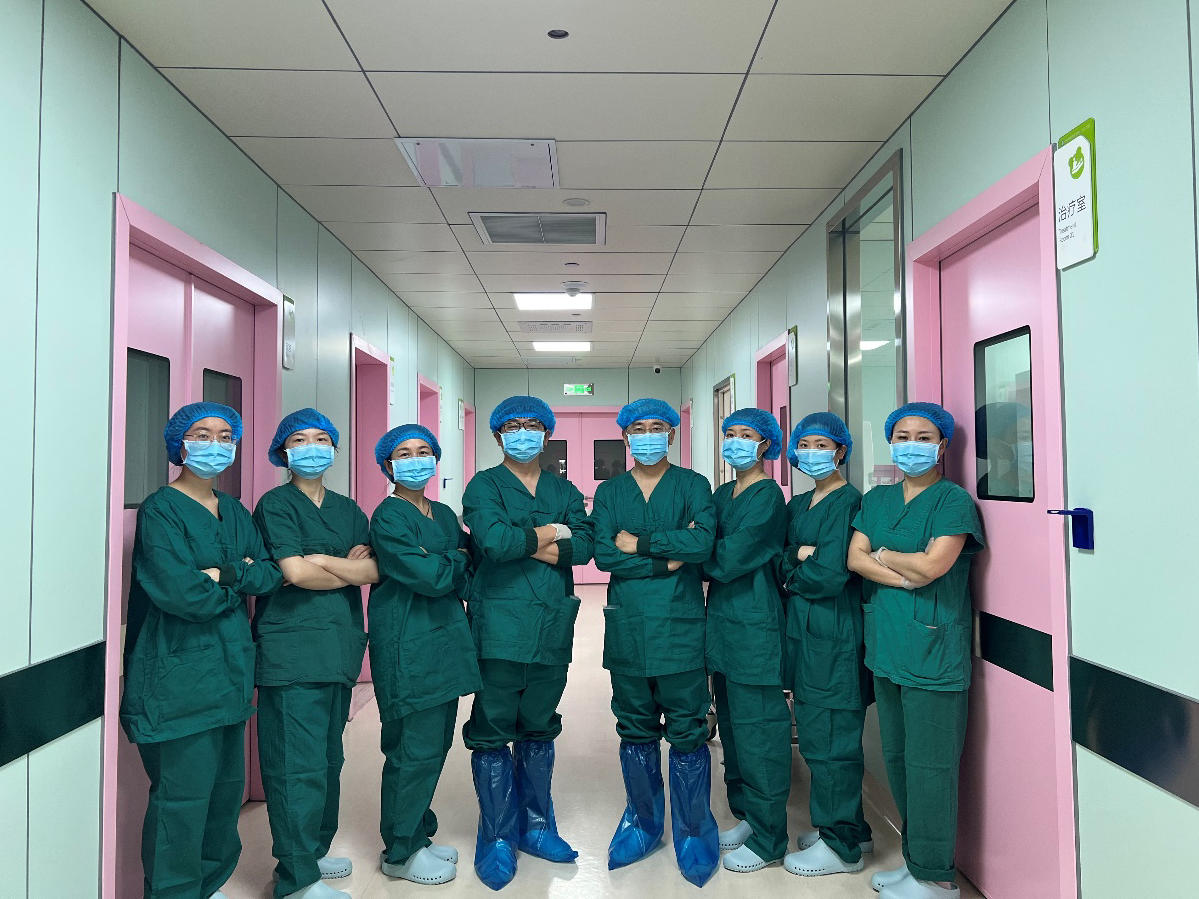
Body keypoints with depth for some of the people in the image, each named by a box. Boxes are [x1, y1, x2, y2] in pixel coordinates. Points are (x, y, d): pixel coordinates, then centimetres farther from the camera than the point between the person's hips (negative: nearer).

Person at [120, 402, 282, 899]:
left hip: (230, 670, 7)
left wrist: (223, 573, -16)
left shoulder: (235, 513, 13)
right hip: (180, 676, -7)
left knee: (227, 786, 14)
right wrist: (239, 584, -6)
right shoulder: (160, 509, -9)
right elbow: (180, 593, -21)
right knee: (183, 796, -1)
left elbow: (271, 574, 1)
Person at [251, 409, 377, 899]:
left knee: (329, 758, 15)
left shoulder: (348, 510, 15)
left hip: (339, 648, 6)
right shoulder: (276, 504, -3)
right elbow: (295, 573, -15)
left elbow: (378, 568, 2)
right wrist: (354, 569, -3)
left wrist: (324, 563, -14)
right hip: (292, 651, -6)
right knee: (299, 764, -3)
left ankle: (313, 852, 30)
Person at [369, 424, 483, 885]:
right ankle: (401, 853, 16)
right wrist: (458, 561, -1)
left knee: (436, 744, 13)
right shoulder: (388, 517, -9)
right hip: (408, 647, -7)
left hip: (445, 640, 8)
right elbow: (428, 576, -18)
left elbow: (467, 575, 11)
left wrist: (444, 568, -9)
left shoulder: (445, 515, 14)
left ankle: (418, 834, 30)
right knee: (416, 749, -1)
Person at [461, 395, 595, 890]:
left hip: (552, 627, 4)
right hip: (500, 625, -4)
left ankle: (535, 826, 30)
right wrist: (549, 533, -6)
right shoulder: (484, 485, 2)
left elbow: (583, 546, -4)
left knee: (539, 730, 15)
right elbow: (492, 540, -18)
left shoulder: (565, 490, 13)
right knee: (493, 733, 2)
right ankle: (496, 839, 16)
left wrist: (521, 543, -13)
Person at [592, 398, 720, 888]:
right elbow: (603, 554, -6)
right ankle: (641, 822, 31)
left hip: (680, 626, -2)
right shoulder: (609, 491, 9)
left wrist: (639, 543, -12)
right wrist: (670, 557, -12)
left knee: (687, 732, 3)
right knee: (635, 730, 13)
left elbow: (703, 541, -15)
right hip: (627, 627, 2)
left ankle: (693, 832, 21)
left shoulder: (694, 485, 3)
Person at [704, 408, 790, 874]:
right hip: (723, 618, 8)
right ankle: (745, 815, 31)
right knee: (732, 722, 16)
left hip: (754, 622, -8)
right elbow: (711, 555, 11)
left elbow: (731, 558, -18)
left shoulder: (768, 496, -12)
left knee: (758, 728, -1)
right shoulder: (722, 494, 13)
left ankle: (767, 838, 12)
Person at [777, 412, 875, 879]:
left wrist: (792, 577, -3)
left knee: (830, 737, 1)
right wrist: (800, 556, -13)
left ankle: (841, 845, 17)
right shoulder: (798, 505, 14)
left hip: (834, 634, -8)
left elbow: (831, 574, -19)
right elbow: (779, 559, 6)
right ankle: (849, 827, 32)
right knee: (815, 734, 15)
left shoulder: (849, 502, -11)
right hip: (802, 630, 8)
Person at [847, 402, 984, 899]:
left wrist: (883, 556, -3)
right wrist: (907, 575, -13)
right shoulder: (875, 500, 13)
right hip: (886, 651, 7)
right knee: (897, 760, 15)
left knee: (928, 766, 0)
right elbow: (854, 558, 1)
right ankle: (915, 859, 31)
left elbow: (932, 564, -18)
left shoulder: (953, 500, -7)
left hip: (934, 654, -7)